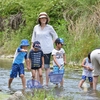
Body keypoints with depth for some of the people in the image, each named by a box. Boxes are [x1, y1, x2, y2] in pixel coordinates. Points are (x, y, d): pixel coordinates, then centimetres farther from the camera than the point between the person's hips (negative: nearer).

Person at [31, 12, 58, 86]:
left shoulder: (49, 27, -2)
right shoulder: (36, 28, 5)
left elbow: (55, 36, 10)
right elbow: (33, 39, 12)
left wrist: (51, 44, 1)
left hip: (47, 50, -2)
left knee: (46, 67, 1)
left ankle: (47, 83, 5)